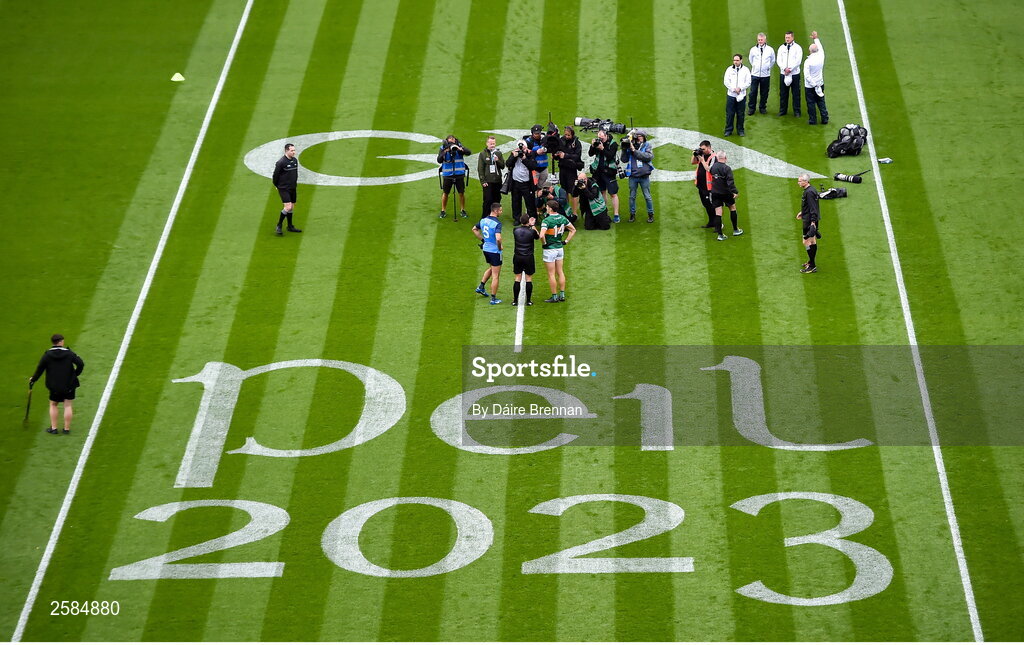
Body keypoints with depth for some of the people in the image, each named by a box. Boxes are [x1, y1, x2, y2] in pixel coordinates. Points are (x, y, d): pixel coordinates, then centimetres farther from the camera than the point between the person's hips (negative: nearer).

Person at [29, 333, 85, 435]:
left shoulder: (47, 355, -5)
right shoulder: (69, 353, -6)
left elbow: (40, 369, -2)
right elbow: (81, 364, -11)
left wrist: (33, 379, 14)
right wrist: (76, 374, 6)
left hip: (54, 386, 1)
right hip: (69, 385, -1)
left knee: (53, 405, 16)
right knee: (68, 406, 6)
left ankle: (53, 428, 14)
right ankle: (67, 428, 5)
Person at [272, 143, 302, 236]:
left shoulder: (295, 160, 6)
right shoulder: (281, 162, -16)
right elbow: (275, 175, -8)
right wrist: (277, 186, 2)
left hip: (293, 188, 7)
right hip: (283, 189, -7)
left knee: (292, 207, 12)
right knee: (288, 207, -16)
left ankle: (290, 226, 25)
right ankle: (278, 226, -4)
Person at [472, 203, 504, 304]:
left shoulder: (484, 220, 2)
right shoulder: (497, 223, -22)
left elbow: (474, 229, 19)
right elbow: (498, 238, -34)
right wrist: (500, 247, -14)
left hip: (486, 249, 7)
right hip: (495, 251, -7)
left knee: (491, 268, 34)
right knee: (495, 276, 3)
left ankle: (481, 287, 33)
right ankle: (493, 299, 7)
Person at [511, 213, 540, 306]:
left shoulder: (515, 230, -3)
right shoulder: (532, 231, -12)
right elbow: (538, 236, 10)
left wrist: (530, 225, 26)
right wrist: (533, 226, 19)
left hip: (517, 257, 2)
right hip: (529, 258, -2)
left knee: (518, 279, 8)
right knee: (529, 279, 7)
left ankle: (515, 301, 7)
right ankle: (529, 301, 9)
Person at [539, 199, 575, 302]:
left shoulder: (547, 221, -20)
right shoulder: (562, 218, 1)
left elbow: (541, 235, -32)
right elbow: (573, 230, 12)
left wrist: (544, 243, -14)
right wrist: (566, 241, 10)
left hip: (549, 249, -7)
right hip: (560, 248, 7)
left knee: (551, 274, 1)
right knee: (560, 272, 13)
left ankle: (554, 296, 5)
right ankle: (562, 295, 16)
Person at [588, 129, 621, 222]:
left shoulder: (613, 144, -7)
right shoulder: (598, 142, 6)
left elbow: (611, 156, -18)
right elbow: (590, 154, 4)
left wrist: (602, 149, -26)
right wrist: (593, 146, -12)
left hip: (609, 172, -5)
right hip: (599, 171, 5)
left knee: (613, 194, -5)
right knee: (602, 192, 13)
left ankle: (616, 215, -5)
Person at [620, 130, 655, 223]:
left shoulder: (647, 146, 1)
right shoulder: (630, 146, 4)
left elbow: (649, 157, -16)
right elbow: (624, 160, 3)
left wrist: (635, 151, -18)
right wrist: (624, 149, -11)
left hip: (644, 176, -2)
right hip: (633, 176, 2)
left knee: (647, 197, 4)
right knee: (632, 197, 8)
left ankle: (651, 214, 14)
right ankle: (632, 214, 19)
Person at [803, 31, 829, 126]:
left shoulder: (808, 61, -21)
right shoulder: (821, 57, -9)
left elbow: (807, 76, -22)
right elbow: (820, 48, 14)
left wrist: (814, 85, -14)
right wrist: (816, 39, 26)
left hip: (810, 86, -5)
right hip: (820, 84, 5)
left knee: (811, 104, 7)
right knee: (821, 102, 14)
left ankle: (812, 120, 13)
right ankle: (825, 119, 16)